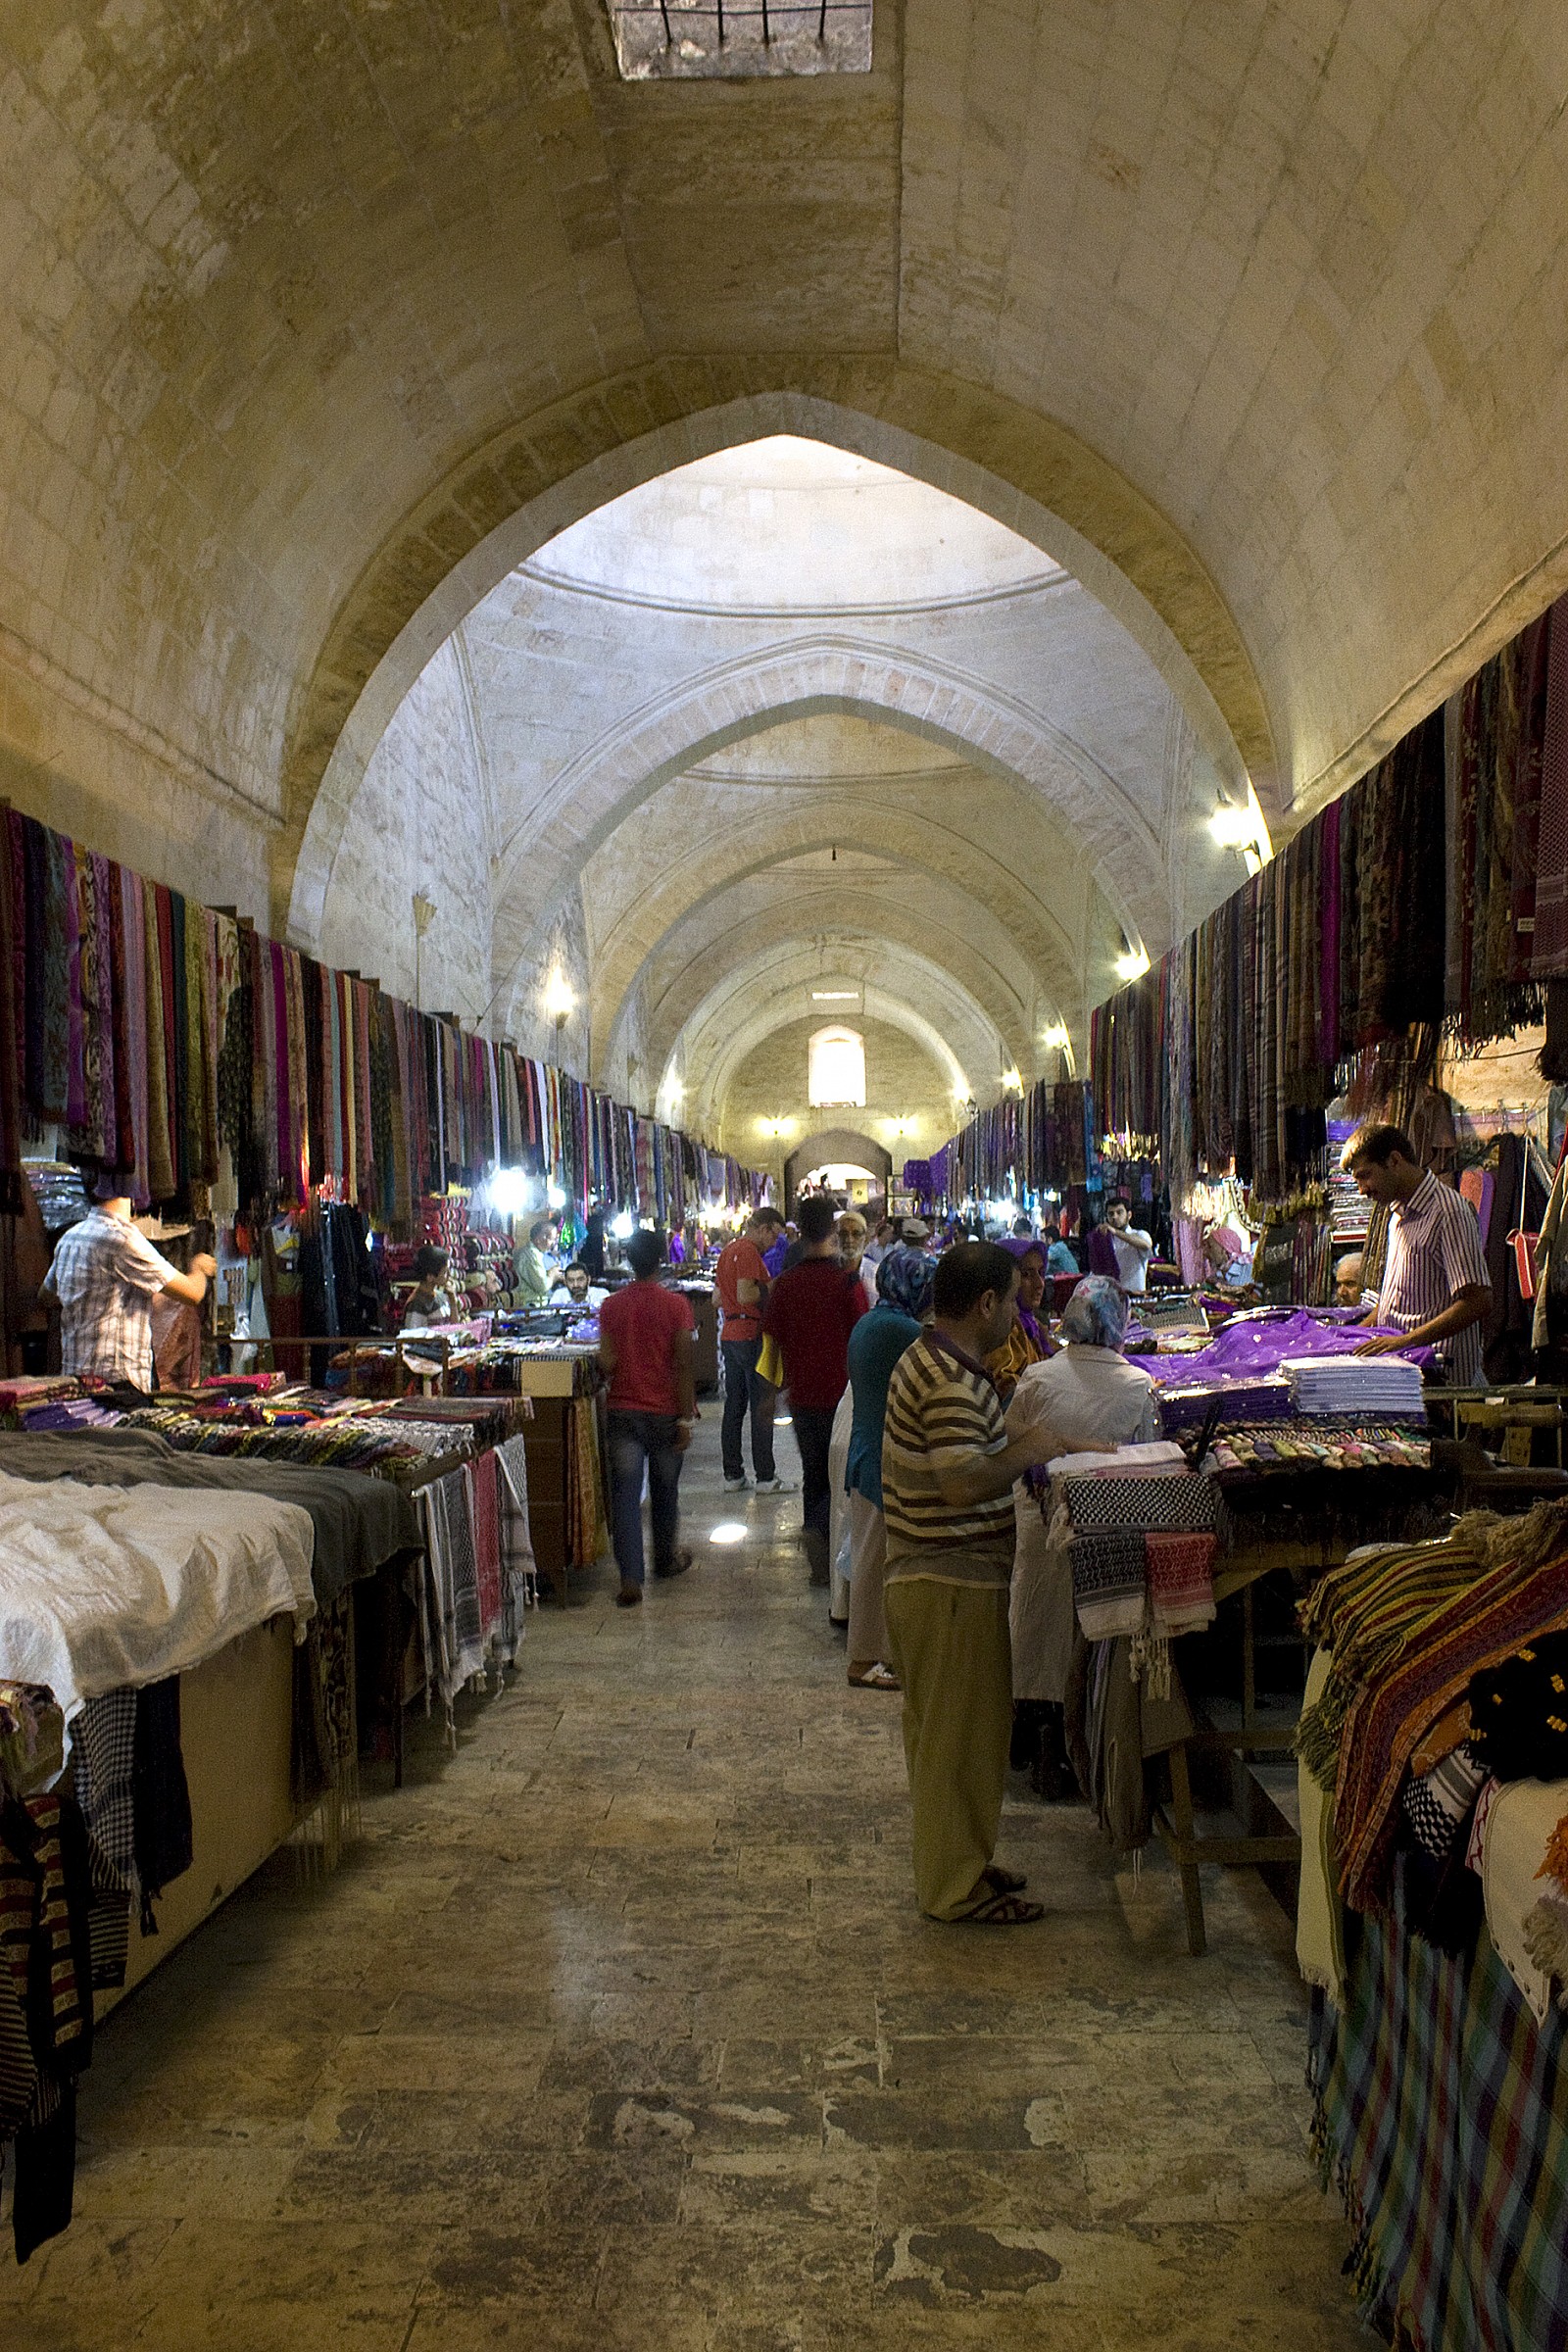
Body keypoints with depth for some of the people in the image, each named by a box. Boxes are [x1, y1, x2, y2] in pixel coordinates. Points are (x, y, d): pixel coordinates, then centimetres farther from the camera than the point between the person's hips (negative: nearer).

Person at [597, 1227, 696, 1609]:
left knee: (625, 1495, 0)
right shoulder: (676, 1304, -8)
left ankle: (630, 1579, -8)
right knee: (665, 1490, 18)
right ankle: (665, 1560, 36)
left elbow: (607, 1362, -5)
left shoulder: (611, 1306, -3)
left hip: (623, 1410, 0)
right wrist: (687, 1419, -6)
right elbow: (683, 1366, -10)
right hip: (665, 1411, 0)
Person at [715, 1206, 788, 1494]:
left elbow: (717, 1299, 19)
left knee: (734, 1406, 11)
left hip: (729, 1335, 9)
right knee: (762, 1408, -3)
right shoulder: (749, 1252, -14)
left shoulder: (728, 1250, 16)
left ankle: (732, 1475, 15)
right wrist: (769, 1289, -8)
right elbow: (745, 1295, -24)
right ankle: (765, 1477, 1)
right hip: (751, 1336, -9)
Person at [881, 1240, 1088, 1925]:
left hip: (925, 1578, 11)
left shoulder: (927, 1359, 10)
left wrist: (1014, 1449, 10)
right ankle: (957, 1887, 14)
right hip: (954, 1585, -11)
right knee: (963, 1735, 2)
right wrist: (1028, 1451, -16)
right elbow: (964, 1484, -31)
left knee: (941, 1732, 20)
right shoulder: (953, 1381, -23)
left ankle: (955, 1862, 33)